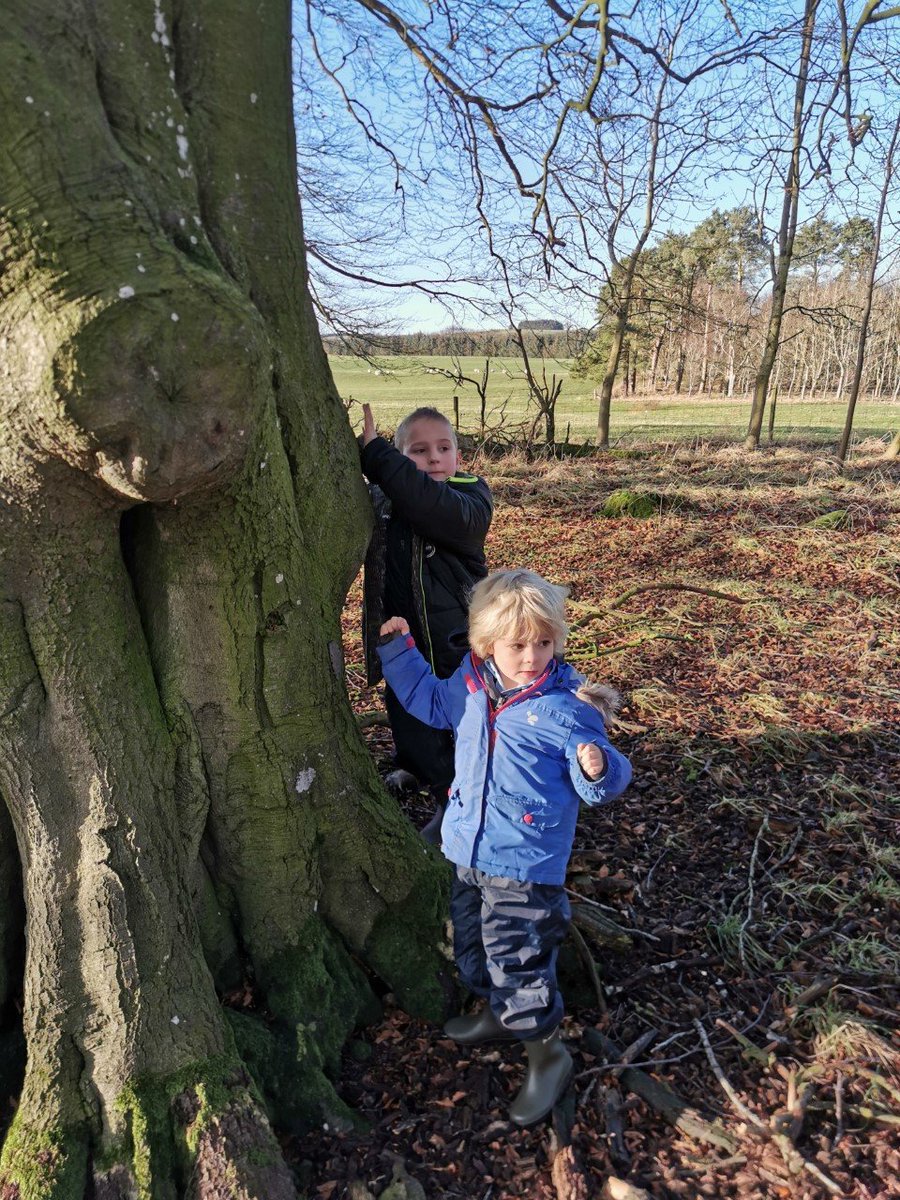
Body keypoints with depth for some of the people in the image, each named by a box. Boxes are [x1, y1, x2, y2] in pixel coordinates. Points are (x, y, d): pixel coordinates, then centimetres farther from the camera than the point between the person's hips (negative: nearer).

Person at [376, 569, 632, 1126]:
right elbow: (428, 701, 17)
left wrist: (598, 769, -36)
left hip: (525, 865, -7)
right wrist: (400, 647, 10)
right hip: (470, 851, 7)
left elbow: (598, 786, -13)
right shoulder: (469, 684, -4)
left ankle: (548, 1053, 26)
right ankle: (499, 1014, 52)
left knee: (516, 959, -1)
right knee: (472, 945, 24)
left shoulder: (566, 707, -19)